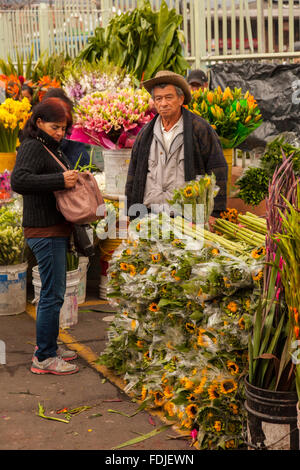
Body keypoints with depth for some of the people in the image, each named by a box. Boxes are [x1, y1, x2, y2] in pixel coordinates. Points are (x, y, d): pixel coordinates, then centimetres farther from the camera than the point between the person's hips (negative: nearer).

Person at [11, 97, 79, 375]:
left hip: (55, 231, 10)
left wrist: (74, 178, 11)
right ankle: (44, 358, 0)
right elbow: (19, 181, -29)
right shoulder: (32, 147, -14)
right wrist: (60, 180, -30)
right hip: (44, 231, -10)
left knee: (53, 291, 16)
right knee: (53, 294, -7)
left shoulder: (51, 149, 16)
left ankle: (46, 346, 27)